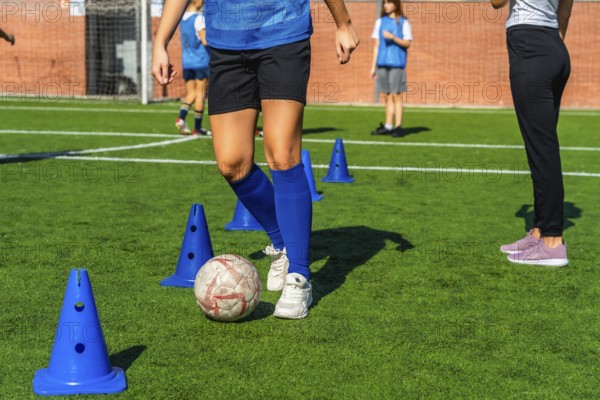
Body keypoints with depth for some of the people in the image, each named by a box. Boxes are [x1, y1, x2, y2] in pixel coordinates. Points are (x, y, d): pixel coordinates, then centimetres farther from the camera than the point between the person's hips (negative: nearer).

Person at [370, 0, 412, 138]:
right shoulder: (380, 22, 14)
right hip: (382, 63, 4)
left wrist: (393, 37, -18)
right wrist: (373, 66, 12)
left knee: (396, 95, -6)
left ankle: (398, 126, -4)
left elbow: (407, 43, -4)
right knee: (386, 96, 6)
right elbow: (377, 45, 15)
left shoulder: (403, 22, 1)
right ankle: (388, 126, 9)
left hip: (397, 64, -4)